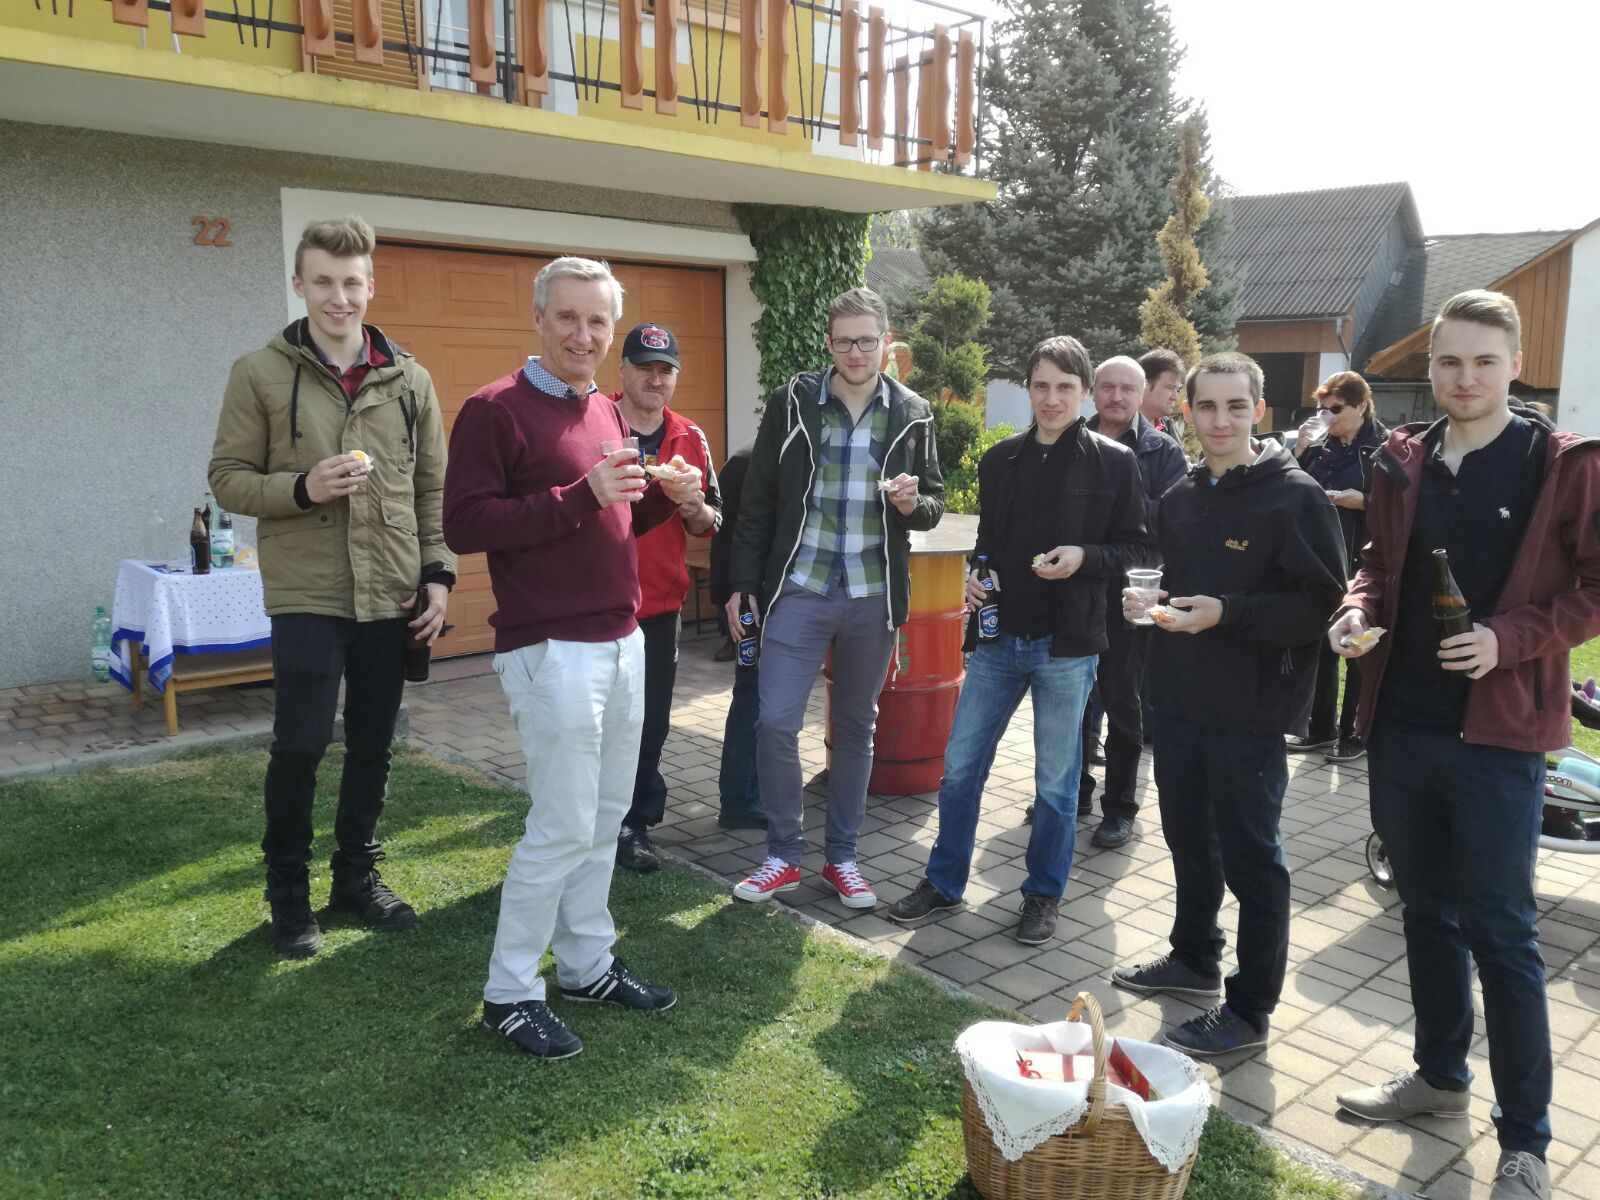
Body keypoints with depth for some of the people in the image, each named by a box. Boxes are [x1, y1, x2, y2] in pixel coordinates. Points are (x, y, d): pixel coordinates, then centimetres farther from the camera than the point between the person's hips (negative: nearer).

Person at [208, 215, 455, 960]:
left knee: (372, 745, 11)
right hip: (306, 596, -3)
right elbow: (227, 478, -1)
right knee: (300, 744, -3)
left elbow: (432, 488, 10)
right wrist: (301, 487, -19)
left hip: (391, 598, 3)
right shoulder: (260, 373, -1)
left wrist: (437, 573, 2)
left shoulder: (410, 380, 7)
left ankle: (357, 875, 30)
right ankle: (288, 891, 20)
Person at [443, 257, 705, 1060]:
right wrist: (580, 496, -25)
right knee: (563, 825, -4)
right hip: (552, 650, -8)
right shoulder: (494, 411, -9)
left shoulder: (607, 413, 15)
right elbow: (465, 525, -18)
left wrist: (664, 498, 2)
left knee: (605, 818, 14)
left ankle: (587, 966, 28)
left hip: (621, 642, 8)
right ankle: (509, 993, 13)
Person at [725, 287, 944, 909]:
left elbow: (934, 501, 10)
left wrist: (913, 503, -14)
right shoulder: (790, 403, -1)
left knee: (856, 728, 12)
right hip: (798, 590, -1)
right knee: (776, 723, -6)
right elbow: (758, 501, 2)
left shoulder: (911, 414, 3)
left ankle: (842, 857, 26)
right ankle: (783, 855, 13)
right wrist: (744, 583, 0)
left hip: (873, 598, 2)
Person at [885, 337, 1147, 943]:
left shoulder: (1114, 461, -4)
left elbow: (1133, 546, 0)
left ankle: (1043, 895, 27)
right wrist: (977, 577, -3)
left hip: (1067, 644, -3)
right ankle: (944, 882, 25)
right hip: (998, 638, 3)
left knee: (1056, 780, 9)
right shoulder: (1000, 459, 6)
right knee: (960, 766, 7)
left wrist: (1085, 558, -19)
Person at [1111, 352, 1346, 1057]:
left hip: (1251, 709, -7)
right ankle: (1193, 959, 40)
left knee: (1249, 857, 2)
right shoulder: (1180, 498, 11)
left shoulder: (1296, 497, -12)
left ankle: (1250, 1011, 16)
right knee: (1188, 838, 20)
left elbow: (1320, 603, -16)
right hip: (1179, 699, 7)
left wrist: (1226, 612, -26)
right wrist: (1152, 601, 2)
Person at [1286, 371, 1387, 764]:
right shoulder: (1321, 447, 10)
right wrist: (1300, 451, -2)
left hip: (1361, 564, -6)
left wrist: (1362, 501, -23)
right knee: (1320, 648, 12)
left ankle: (1354, 732, 16)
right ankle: (1321, 728, 23)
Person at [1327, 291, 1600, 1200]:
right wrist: (1363, 608, -2)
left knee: (1501, 933, 2)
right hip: (1400, 723, 5)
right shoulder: (1403, 462, 7)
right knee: (1428, 910, 17)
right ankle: (1441, 1074, 35)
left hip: (1497, 733, -5)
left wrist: (1510, 639, -20)